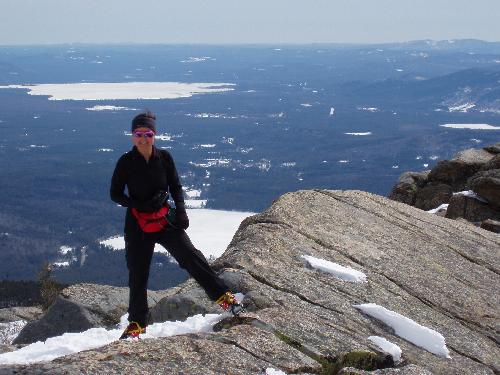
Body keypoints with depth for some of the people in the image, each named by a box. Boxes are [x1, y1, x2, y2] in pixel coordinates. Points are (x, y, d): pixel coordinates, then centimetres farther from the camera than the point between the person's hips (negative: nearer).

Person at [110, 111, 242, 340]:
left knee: (191, 256, -14)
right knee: (138, 274, 5)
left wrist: (181, 211, -8)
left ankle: (223, 296, -8)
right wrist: (140, 205, -18)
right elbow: (115, 194, -3)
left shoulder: (164, 158, -2)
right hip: (137, 224, -1)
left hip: (164, 220, 1)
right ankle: (137, 323, 19)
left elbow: (176, 187, 8)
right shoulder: (126, 162, -7)